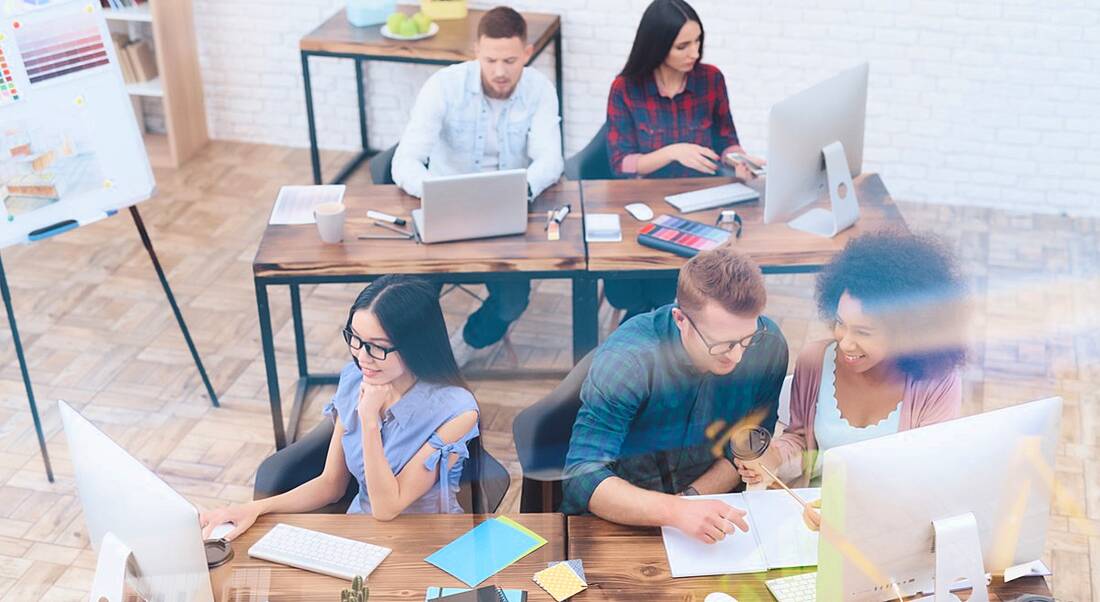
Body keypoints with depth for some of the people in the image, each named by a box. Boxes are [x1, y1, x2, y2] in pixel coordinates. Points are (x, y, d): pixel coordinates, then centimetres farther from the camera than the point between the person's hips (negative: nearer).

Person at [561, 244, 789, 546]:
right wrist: (677, 511, -43)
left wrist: (690, 498, -14)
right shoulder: (627, 359, -25)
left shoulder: (768, 345, -13)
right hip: (617, 517, -2)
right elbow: (583, 477, -29)